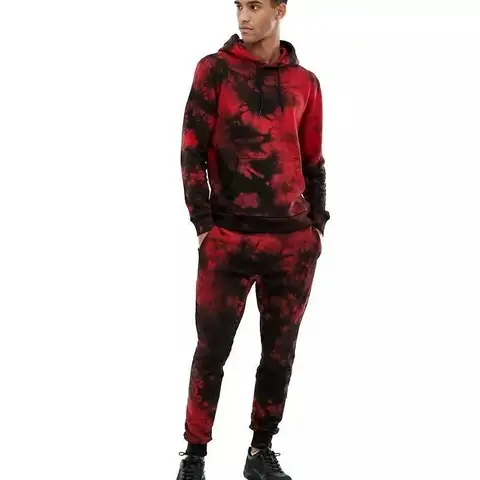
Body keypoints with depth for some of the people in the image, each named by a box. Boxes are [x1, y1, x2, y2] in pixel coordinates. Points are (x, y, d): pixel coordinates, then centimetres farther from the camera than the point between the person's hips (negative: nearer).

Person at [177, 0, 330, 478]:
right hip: (228, 240, -3)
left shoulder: (304, 82, 8)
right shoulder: (214, 70, 0)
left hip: (293, 243, 3)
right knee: (212, 352, 0)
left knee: (279, 353, 9)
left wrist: (317, 223, 7)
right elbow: (193, 151, -2)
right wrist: (203, 224, -7)